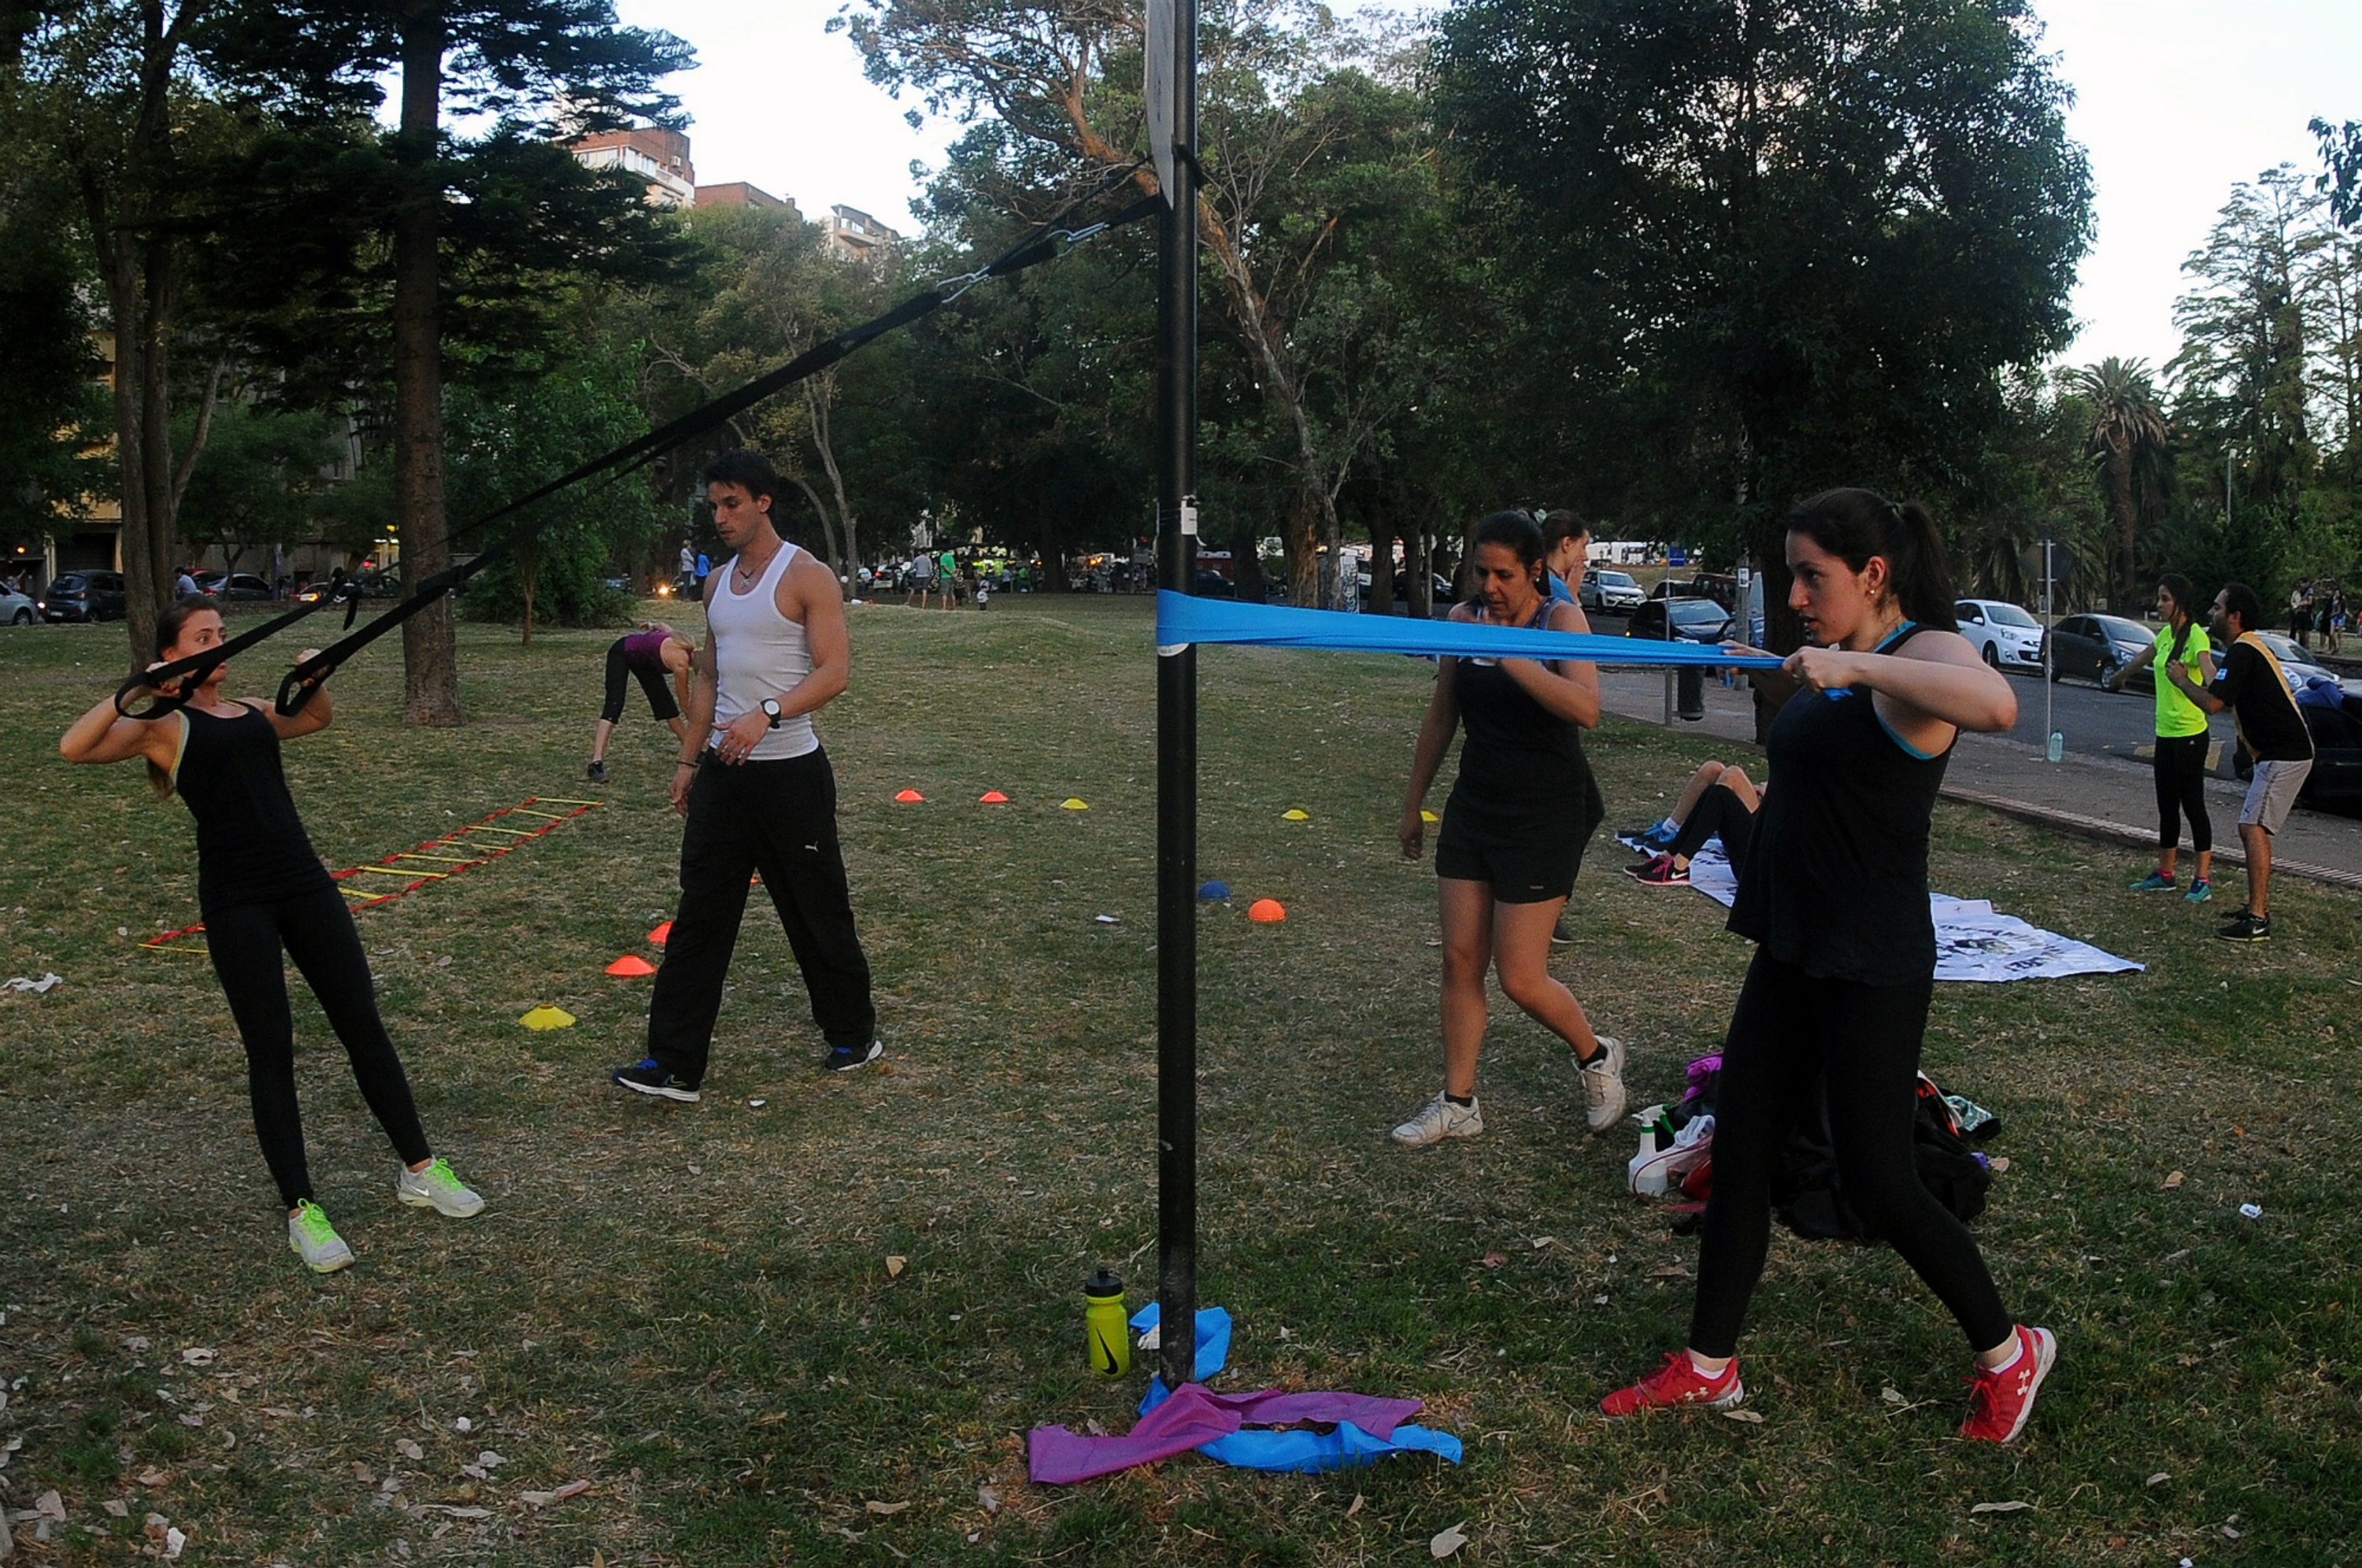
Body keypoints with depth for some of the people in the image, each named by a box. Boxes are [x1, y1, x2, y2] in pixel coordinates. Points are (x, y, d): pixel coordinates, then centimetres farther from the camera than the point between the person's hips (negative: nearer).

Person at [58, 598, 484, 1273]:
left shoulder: (252, 712, 16)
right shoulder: (164, 727, 0)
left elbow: (317, 718, 36)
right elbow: (74, 747, -17)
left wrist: (314, 678, 17)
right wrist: (135, 690, -21)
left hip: (304, 881, 5)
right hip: (235, 900, -5)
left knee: (364, 1026, 8)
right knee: (272, 1051, -1)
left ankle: (419, 1171, 20)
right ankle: (301, 1211, 9)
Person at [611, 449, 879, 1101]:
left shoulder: (806, 576, -9)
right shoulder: (718, 583, 13)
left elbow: (833, 670, -17)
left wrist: (766, 715, -30)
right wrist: (690, 759, 15)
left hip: (789, 770, -6)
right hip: (723, 771, 6)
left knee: (817, 910, 5)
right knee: (700, 912, 3)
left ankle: (854, 1035, 25)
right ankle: (675, 1062, 5)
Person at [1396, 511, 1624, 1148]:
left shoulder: (1560, 619, -13)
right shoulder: (1463, 618, 1)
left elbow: (1586, 709, -31)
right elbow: (1441, 717, 13)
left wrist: (1506, 654, -34)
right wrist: (1414, 801, 18)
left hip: (1547, 814, -5)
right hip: (1474, 806, 5)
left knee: (1520, 978, -3)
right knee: (1459, 960, 6)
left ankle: (1597, 1055, 26)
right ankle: (1458, 1104, 19)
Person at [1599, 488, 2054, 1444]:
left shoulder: (1922, 655, -17)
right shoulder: (1837, 668, 10)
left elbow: (1995, 704, -42)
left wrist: (1856, 667, -37)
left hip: (1871, 970, -9)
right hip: (1793, 953, 9)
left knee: (1877, 1185, 0)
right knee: (1739, 1155, 11)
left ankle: (2008, 1354, 24)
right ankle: (1709, 1367, 24)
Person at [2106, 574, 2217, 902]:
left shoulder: (2196, 636, -15)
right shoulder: (2166, 634, 10)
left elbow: (2207, 669, -34)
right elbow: (2141, 659, 31)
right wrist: (2119, 676, 48)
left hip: (2190, 735, -8)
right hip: (2165, 733, 8)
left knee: (2193, 805, -3)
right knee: (2167, 806, 14)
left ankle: (2203, 879, 4)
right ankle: (2165, 874, 22)